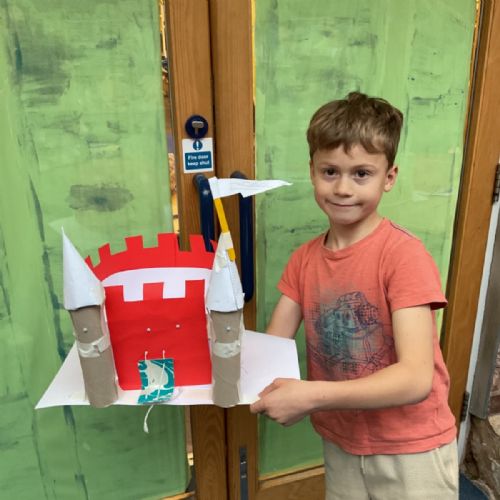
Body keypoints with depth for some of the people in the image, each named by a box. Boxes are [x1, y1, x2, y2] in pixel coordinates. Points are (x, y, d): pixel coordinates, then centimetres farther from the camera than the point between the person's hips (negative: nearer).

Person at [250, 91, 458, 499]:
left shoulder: (404, 254, -21)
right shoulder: (304, 260, -5)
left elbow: (416, 379, -26)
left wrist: (312, 396, -34)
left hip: (410, 450, -4)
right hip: (340, 445, 4)